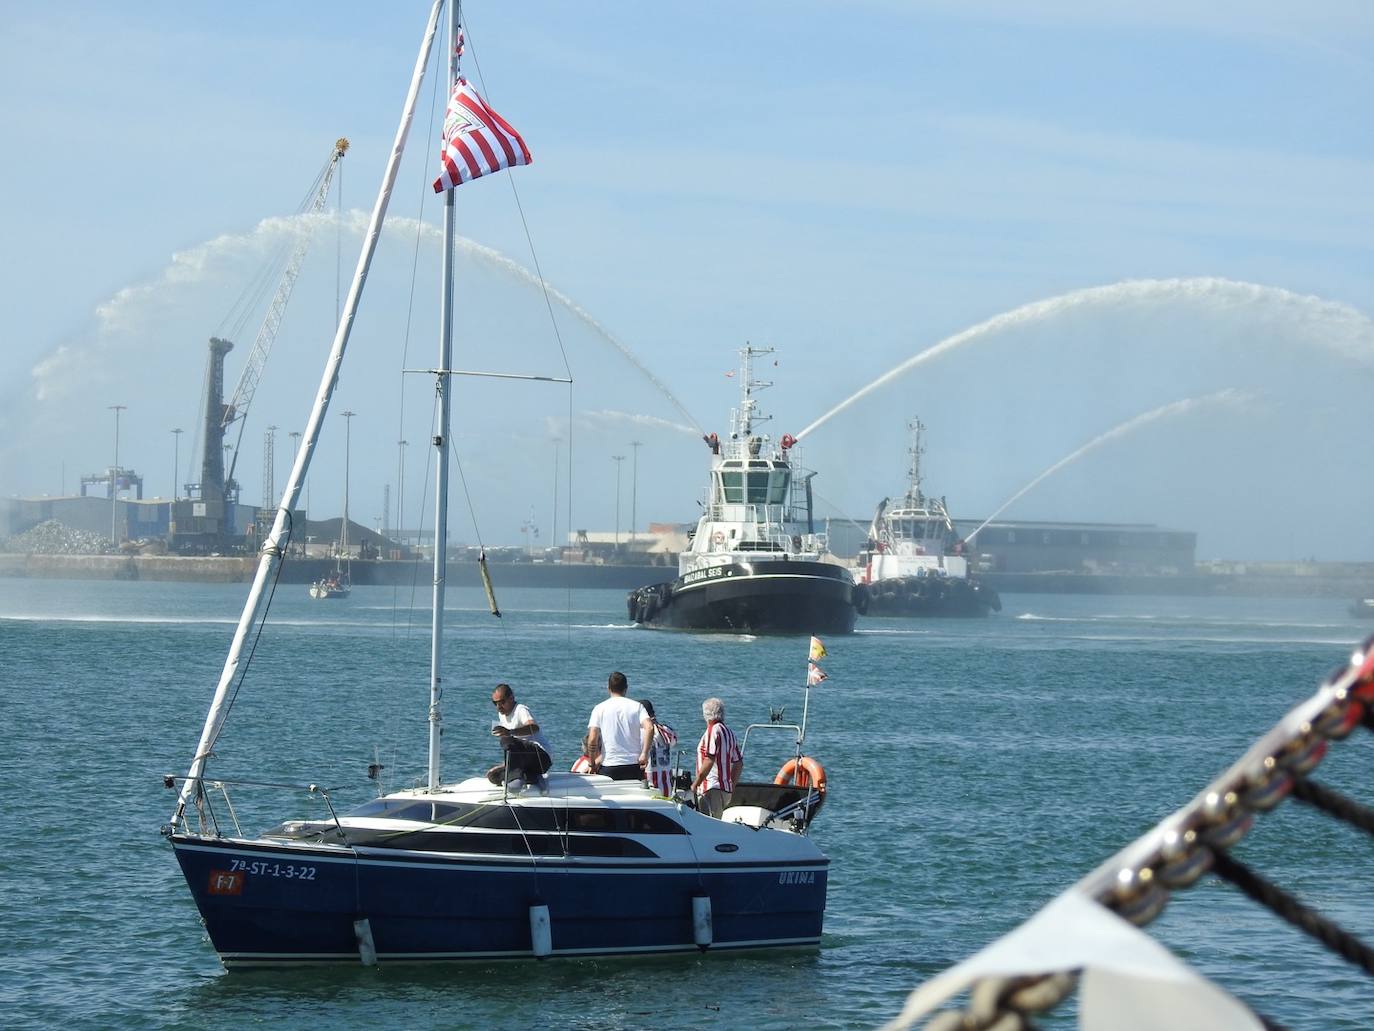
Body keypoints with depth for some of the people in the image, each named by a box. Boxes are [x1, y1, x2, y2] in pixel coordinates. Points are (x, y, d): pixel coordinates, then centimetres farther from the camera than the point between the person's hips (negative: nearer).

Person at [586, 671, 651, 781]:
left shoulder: (600, 708, 1)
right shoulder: (636, 706, 4)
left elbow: (592, 738, -8)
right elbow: (649, 727, -12)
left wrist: (592, 764, 2)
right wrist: (644, 754, -8)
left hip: (609, 766, -2)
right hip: (634, 764, 2)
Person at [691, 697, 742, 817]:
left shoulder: (713, 731, -9)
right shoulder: (729, 733, 18)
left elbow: (709, 761, -18)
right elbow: (738, 763, 21)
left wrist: (695, 784, -13)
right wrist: (732, 786, 27)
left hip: (712, 789, -9)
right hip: (726, 788, 9)